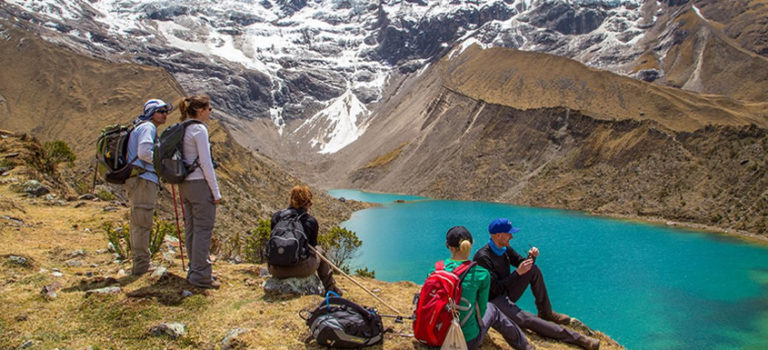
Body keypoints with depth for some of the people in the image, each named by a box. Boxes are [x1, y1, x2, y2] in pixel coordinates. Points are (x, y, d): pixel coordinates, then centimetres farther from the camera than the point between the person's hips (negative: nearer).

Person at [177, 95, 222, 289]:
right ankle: (200, 275, 2)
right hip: (200, 184, -9)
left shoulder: (182, 129, 12)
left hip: (185, 184, 9)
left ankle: (194, 270, 24)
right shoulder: (199, 129, -13)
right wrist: (216, 192, -12)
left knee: (191, 228, 14)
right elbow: (205, 163, -16)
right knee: (203, 229, -3)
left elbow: (184, 160, 16)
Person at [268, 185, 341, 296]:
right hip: (301, 269, -2)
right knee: (319, 250, 28)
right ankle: (330, 289, 39)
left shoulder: (276, 216, 5)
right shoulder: (311, 221, -1)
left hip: (275, 270, 3)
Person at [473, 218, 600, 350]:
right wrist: (518, 273, -24)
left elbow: (521, 262, 12)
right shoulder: (483, 257, -24)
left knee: (534, 269, -3)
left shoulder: (505, 248, 2)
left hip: (507, 292, 9)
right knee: (527, 319, -29)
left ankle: (545, 313, 5)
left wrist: (531, 257, -10)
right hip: (495, 300, -8)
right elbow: (496, 288, -24)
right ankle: (576, 338, -28)